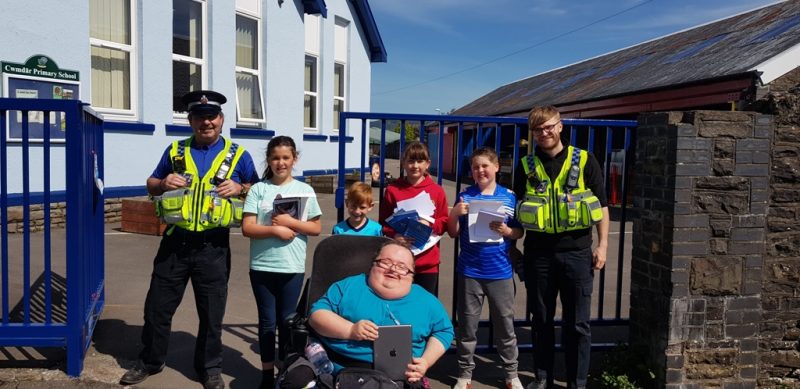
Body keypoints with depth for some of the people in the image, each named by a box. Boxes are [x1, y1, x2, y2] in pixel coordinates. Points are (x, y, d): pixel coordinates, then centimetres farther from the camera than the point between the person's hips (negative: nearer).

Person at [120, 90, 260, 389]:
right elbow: (151, 186, 16)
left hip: (213, 248, -2)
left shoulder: (237, 155, 2)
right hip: (175, 243, 2)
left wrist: (239, 188, -14)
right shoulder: (175, 151, 8)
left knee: (211, 312, 8)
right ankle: (149, 361, 32)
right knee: (158, 306, 11)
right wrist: (163, 184, -7)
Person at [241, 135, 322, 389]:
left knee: (287, 320, 11)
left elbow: (316, 228, 2)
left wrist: (290, 222, -13)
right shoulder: (258, 189, 0)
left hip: (292, 267, 0)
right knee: (267, 320, 9)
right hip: (262, 265, 0)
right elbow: (247, 228, -5)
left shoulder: (304, 190, 2)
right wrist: (276, 230, -17)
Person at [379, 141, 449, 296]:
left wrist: (430, 224, -15)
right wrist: (394, 235, -16)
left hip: (428, 262, 1)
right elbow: (383, 222, 2)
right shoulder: (392, 190, -2)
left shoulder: (437, 191, 0)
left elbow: (445, 222, 5)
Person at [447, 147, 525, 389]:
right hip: (469, 271, 0)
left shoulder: (509, 196, 0)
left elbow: (519, 232, 5)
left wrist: (507, 231, -16)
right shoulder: (465, 196, 0)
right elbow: (454, 233, 2)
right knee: (467, 325, 9)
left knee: (505, 325, 11)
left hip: (500, 271, 0)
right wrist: (454, 214, -16)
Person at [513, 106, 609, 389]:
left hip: (576, 251, -1)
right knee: (541, 319, 12)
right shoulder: (526, 166, 6)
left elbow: (601, 205, 4)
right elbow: (517, 211, 11)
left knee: (577, 322, 7)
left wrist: (602, 245, -1)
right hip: (538, 253, 2)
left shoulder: (584, 161, 1)